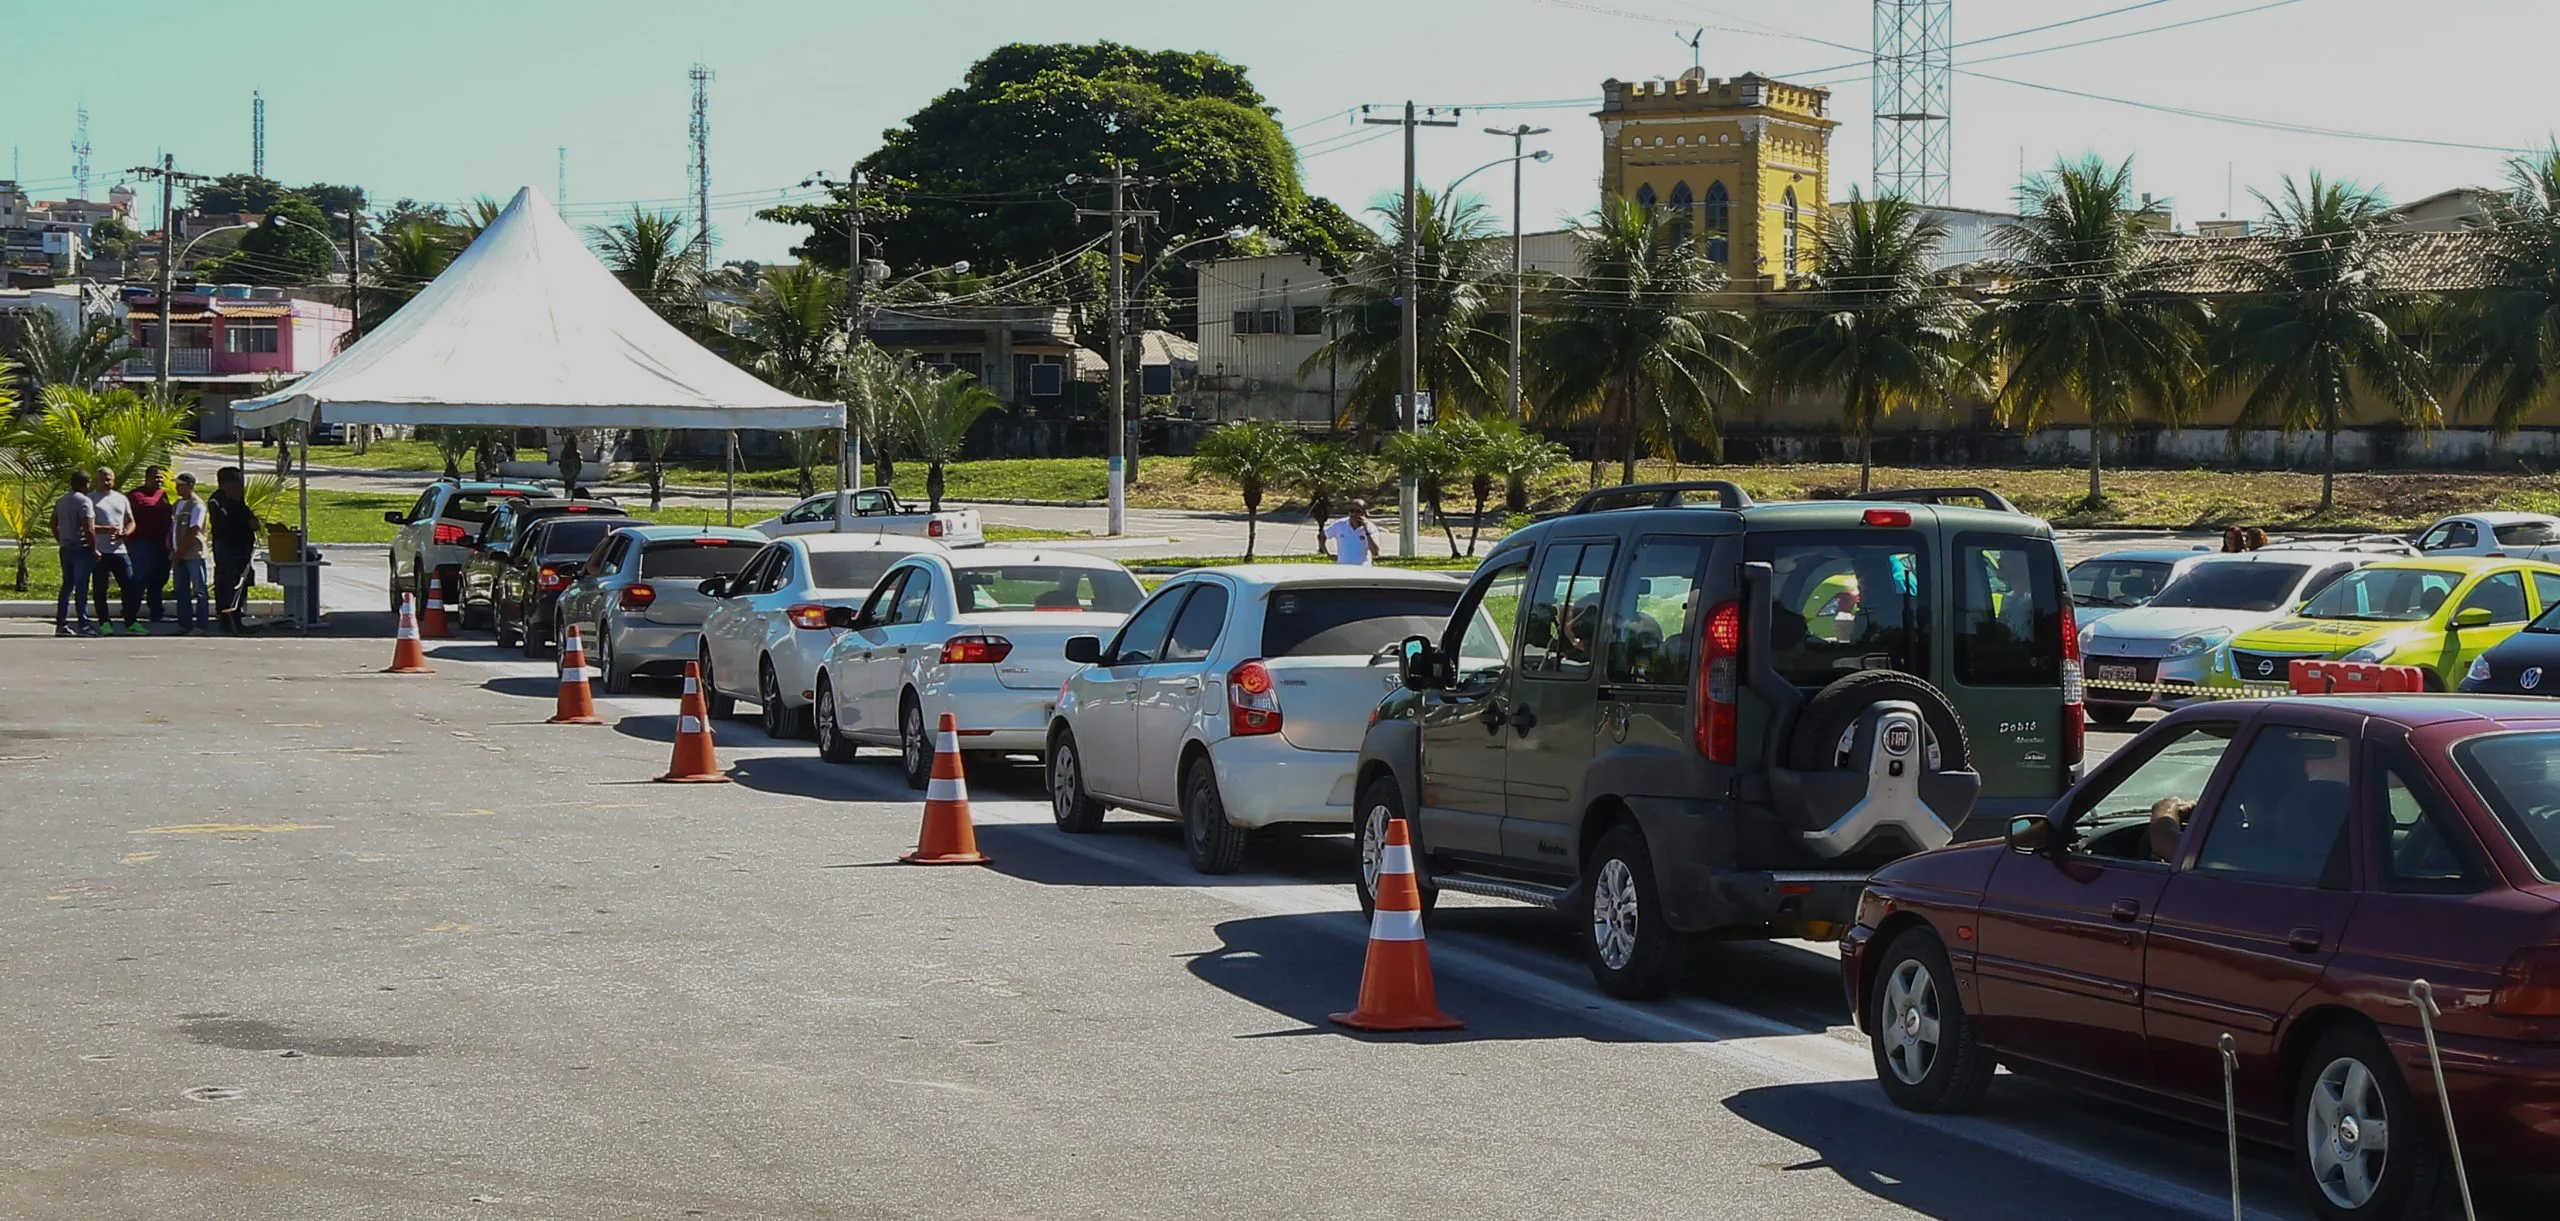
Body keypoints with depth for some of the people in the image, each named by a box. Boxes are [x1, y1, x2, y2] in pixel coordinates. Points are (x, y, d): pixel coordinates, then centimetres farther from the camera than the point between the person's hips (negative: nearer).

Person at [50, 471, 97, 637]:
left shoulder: (61, 500, 13)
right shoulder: (84, 501, -14)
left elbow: (54, 524, 18)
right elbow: (88, 528, -20)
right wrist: (94, 549, -13)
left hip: (65, 548, 8)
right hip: (81, 548, -8)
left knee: (66, 586, 12)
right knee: (81, 587, -6)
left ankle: (60, 624, 12)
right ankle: (82, 625, -6)